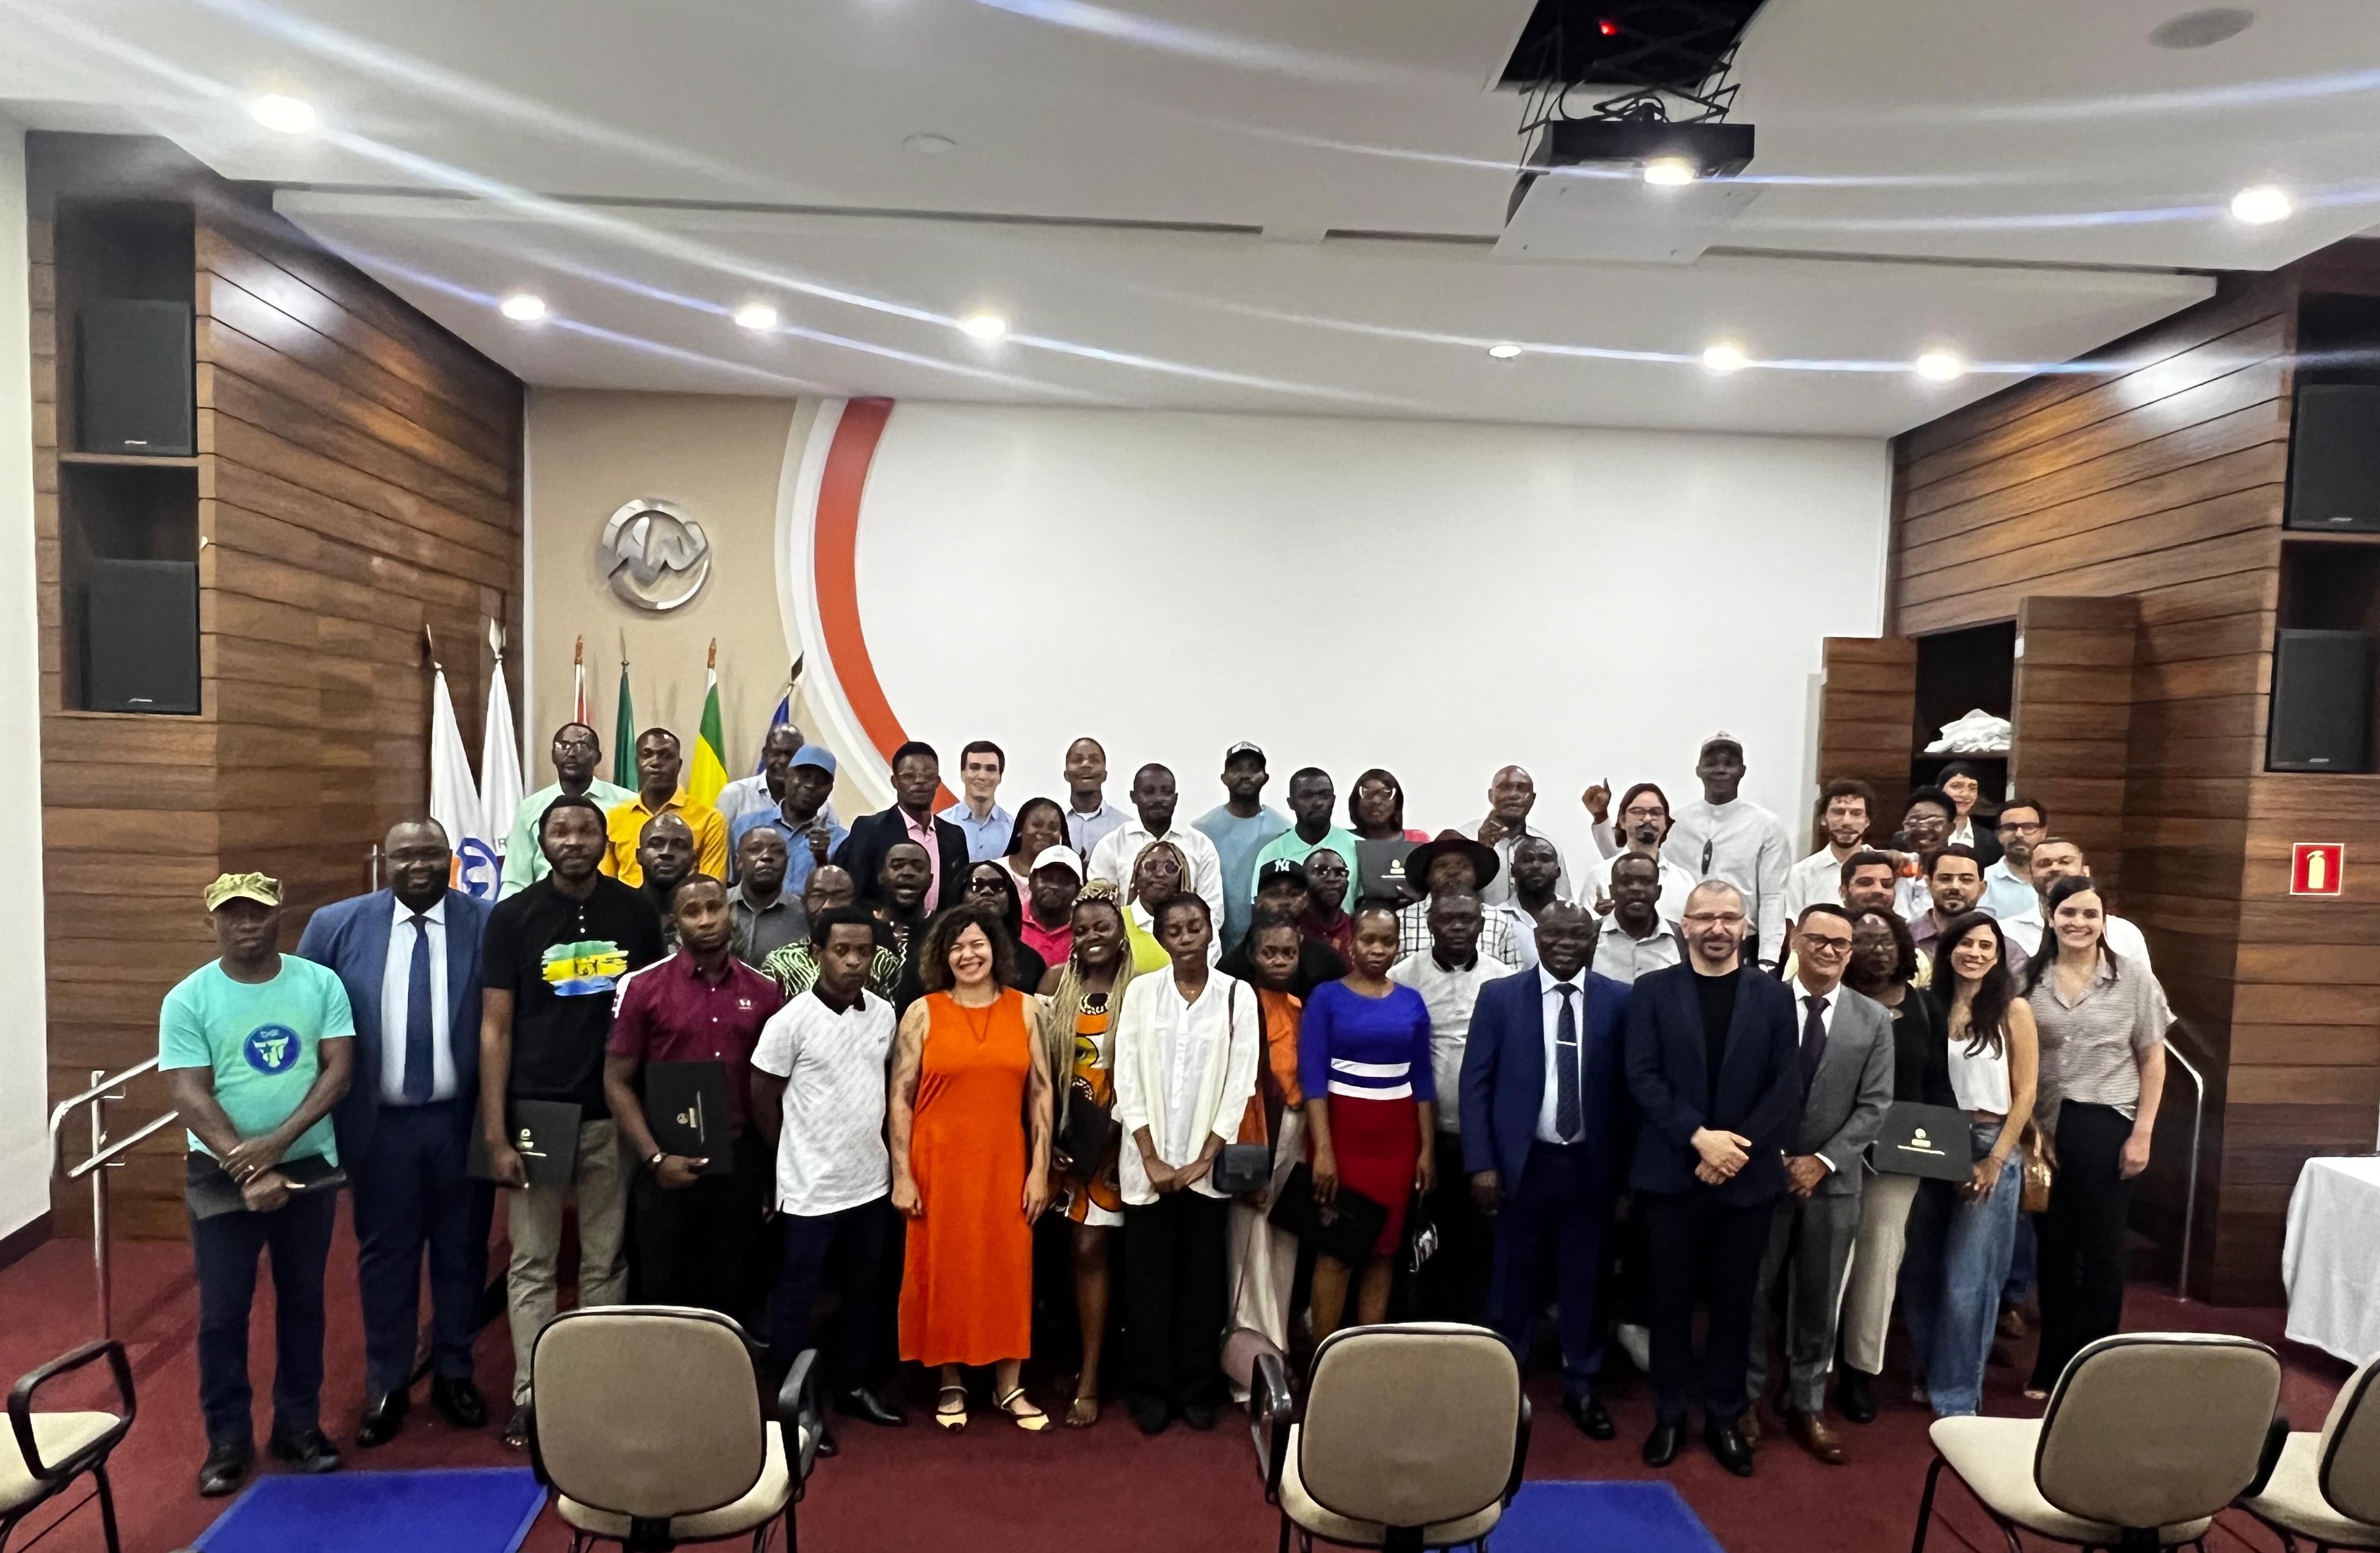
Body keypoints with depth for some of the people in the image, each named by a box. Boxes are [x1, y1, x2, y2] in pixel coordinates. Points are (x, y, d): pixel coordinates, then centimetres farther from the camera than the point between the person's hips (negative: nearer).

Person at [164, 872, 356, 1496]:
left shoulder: (320, 983, -5)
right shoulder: (187, 999, -7)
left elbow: (339, 1069, -9)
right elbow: (189, 1096, -12)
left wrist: (278, 1141, -20)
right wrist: (245, 1167, -21)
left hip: (310, 1165, 1)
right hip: (222, 1172, -1)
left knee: (302, 1300, 12)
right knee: (222, 1310, 7)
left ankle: (299, 1424, 26)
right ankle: (228, 1439, 22)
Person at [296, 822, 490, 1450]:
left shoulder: (487, 923, -5)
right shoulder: (337, 925, -1)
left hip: (462, 1119, -1)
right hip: (380, 1123, 1)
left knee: (461, 1249, 12)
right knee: (384, 1253, 13)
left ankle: (454, 1373, 30)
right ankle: (386, 1386, 29)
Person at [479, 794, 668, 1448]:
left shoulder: (636, 911, 0)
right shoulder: (513, 917, -3)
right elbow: (495, 1028, -3)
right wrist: (495, 1135, -8)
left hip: (612, 1113, 1)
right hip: (536, 1112, -1)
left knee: (605, 1261, 10)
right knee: (533, 1264, 6)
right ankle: (530, 1395, 17)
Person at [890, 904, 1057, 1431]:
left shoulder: (1023, 1009, 2)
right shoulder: (923, 1012, -3)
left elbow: (1041, 1093, 3)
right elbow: (900, 1099, -3)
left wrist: (1040, 1169, -1)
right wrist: (902, 1176, -7)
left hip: (1005, 1164, 1)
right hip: (940, 1165, -1)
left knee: (1008, 1269, 8)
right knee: (944, 1269, 8)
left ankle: (1009, 1387, 23)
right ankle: (951, 1383, 26)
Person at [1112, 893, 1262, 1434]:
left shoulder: (1238, 996, -1)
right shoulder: (1141, 991, 1)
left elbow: (1240, 1084, -3)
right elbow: (1127, 1078, -3)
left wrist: (1204, 1159, -8)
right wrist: (1152, 1159, -8)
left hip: (1207, 1164, 0)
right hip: (1148, 1163, 0)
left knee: (1202, 1278, 8)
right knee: (1148, 1278, 6)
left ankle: (1197, 1390, 22)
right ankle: (1151, 1391, 20)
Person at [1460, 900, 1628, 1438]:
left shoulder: (1619, 1001, -1)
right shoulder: (1500, 996, -3)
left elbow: (1628, 1087, 1)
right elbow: (1476, 1083, -3)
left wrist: (1627, 1169, 0)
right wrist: (1480, 1163, -9)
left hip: (1590, 1163, 1)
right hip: (1521, 1160, -1)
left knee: (1583, 1276, 12)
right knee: (1515, 1273, 10)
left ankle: (1581, 1386, 30)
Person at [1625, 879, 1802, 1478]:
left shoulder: (1774, 995, 4)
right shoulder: (1653, 990, 1)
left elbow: (1788, 1086, -2)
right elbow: (1642, 1077, -6)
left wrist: (1737, 1147, -12)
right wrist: (1699, 1137, -16)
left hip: (1747, 1176, 1)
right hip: (1671, 1173, -1)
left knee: (1734, 1302, 11)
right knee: (1671, 1300, 8)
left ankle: (1725, 1417, 26)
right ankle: (1669, 1414, 22)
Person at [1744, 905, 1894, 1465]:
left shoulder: (1874, 1020, 3)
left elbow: (1874, 1105, -1)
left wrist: (1823, 1161, -10)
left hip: (1833, 1180, 2)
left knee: (1819, 1299, 11)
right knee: (1754, 1293, 7)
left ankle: (1807, 1405, 25)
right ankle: (1746, 1399, 21)